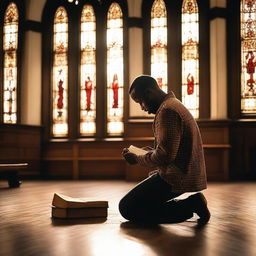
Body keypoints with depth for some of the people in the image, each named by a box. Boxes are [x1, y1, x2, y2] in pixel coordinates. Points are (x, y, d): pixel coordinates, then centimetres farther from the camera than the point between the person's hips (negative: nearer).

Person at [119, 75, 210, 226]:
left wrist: (137, 159, -10)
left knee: (127, 208, -7)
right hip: (186, 173, 11)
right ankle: (191, 204, 10)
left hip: (176, 178, -11)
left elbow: (165, 156, -24)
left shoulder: (167, 110, -18)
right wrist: (152, 151, 13)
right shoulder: (174, 105, 16)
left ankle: (188, 206, -9)